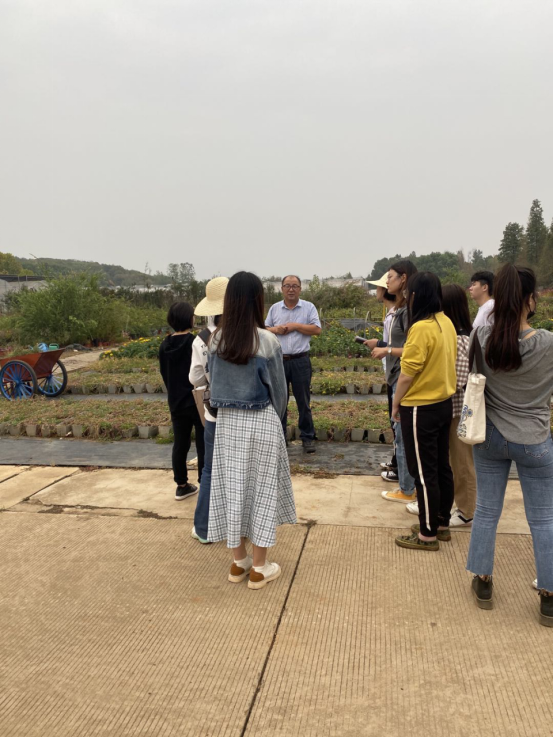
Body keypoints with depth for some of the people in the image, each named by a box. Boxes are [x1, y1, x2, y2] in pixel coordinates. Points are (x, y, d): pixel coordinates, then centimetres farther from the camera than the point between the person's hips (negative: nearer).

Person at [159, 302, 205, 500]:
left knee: (180, 443, 14)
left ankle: (182, 486, 22)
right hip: (197, 401, -6)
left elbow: (164, 374, 11)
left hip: (176, 402, 6)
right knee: (204, 444, 3)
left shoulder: (165, 346, 3)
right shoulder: (196, 343, -16)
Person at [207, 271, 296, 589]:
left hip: (227, 421, 4)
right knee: (263, 490, 8)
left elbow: (215, 382, 5)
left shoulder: (216, 340, -4)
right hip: (261, 422, -3)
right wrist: (277, 419, 11)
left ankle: (239, 562, 26)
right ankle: (259, 568, 18)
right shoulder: (267, 341, -14)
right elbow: (278, 389, -6)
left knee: (232, 489, 13)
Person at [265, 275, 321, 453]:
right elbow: (265, 329, 11)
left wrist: (296, 326, -11)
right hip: (278, 361, 2)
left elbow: (317, 329, -5)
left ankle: (307, 437, 15)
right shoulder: (274, 308, 10)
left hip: (300, 361, -2)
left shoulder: (309, 307, 3)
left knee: (303, 401, 5)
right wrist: (275, 329, -9)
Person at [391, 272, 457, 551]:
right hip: (444, 403, 9)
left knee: (424, 472, 2)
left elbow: (408, 372, -18)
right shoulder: (447, 323, 4)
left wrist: (396, 402, -4)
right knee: (442, 467, 16)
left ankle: (428, 534, 12)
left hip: (421, 408, -9)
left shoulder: (421, 328, -22)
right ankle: (442, 523, 29)